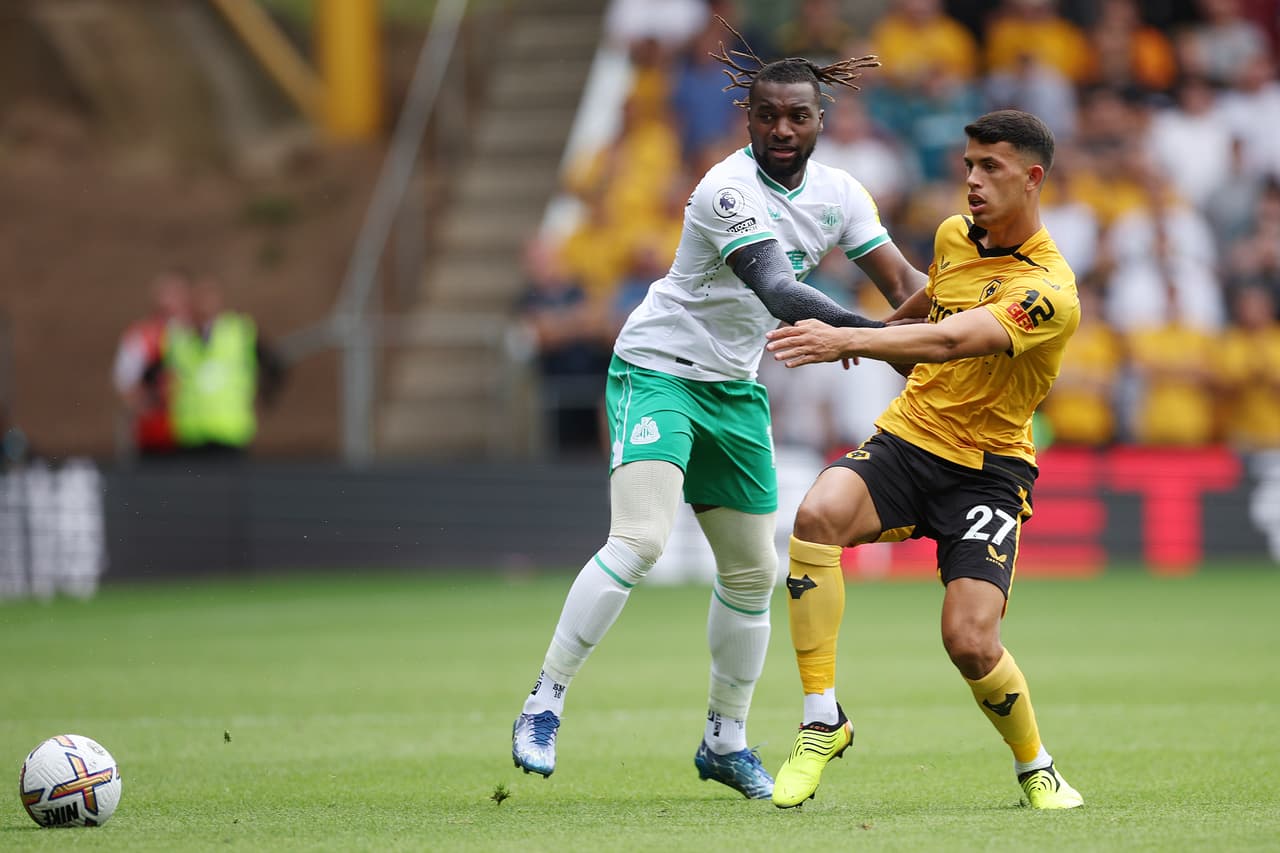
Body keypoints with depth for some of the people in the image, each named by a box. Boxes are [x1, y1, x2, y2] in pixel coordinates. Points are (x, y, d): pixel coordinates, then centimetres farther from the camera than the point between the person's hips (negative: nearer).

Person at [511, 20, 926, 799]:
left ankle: (726, 740, 26)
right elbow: (778, 293, -35)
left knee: (753, 572, 10)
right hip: (658, 370, -7)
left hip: (736, 387, 7)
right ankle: (544, 704, -16)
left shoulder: (836, 193, -1)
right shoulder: (730, 190, -24)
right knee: (639, 540, -25)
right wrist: (879, 335, -44)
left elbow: (902, 282, -1)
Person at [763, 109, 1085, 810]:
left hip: (988, 470, -5)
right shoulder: (954, 234, 6)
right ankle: (822, 723, -21)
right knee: (818, 514, -28)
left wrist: (850, 340, -44)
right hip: (907, 437, 5)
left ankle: (1037, 769, 13)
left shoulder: (1049, 292, -17)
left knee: (969, 641, -19)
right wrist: (880, 341, 13)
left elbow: (950, 341, -33)